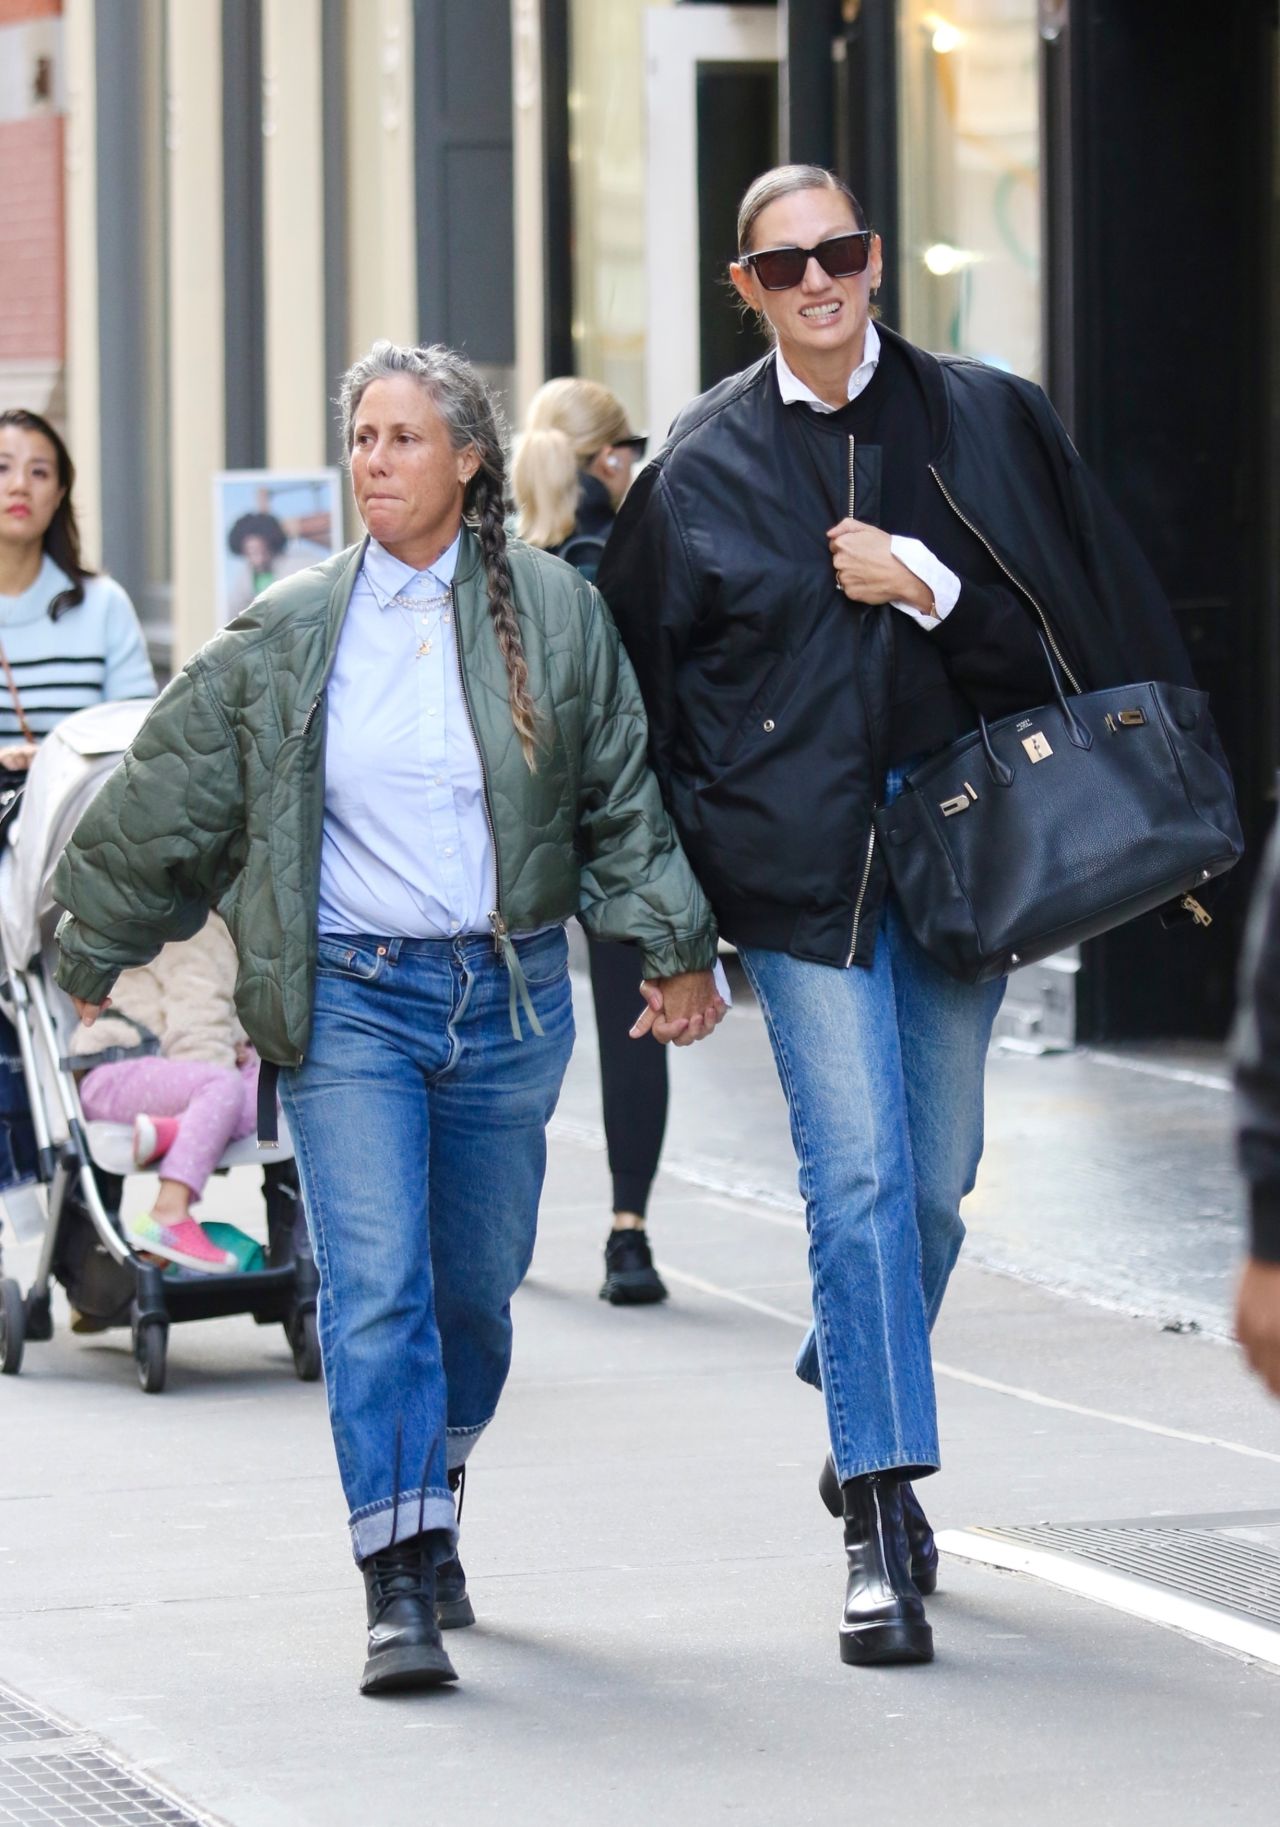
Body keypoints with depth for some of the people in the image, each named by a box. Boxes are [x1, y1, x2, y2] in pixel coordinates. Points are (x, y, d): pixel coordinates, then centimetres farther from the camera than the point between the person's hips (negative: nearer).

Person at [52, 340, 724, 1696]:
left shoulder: (553, 613, 3)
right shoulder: (284, 639, 2)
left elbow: (623, 793, 11)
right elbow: (172, 796, 10)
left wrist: (673, 948, 13)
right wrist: (95, 956, 16)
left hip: (508, 995, 1)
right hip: (348, 995, -1)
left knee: (475, 1284, 10)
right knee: (372, 1284, -13)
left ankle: (429, 1507, 35)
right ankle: (400, 1584, -16)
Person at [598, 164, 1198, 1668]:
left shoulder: (984, 422, 3)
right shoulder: (702, 467, 2)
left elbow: (1071, 626, 3)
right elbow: (641, 686, 7)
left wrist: (926, 588, -12)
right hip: (798, 859, -2)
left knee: (938, 1175, 9)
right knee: (859, 1175, -11)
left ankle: (861, 1413, 36)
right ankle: (881, 1522, -10)